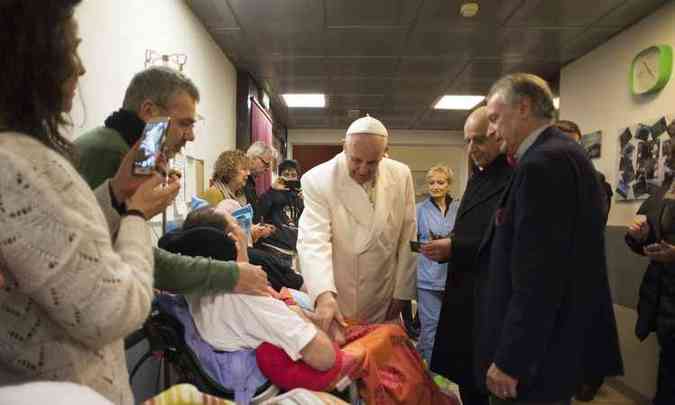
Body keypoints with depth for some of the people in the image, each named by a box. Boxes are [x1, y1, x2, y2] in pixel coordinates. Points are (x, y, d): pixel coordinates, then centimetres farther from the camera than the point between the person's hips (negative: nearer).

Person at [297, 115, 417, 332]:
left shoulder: (401, 176, -4)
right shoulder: (317, 180, -15)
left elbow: (407, 239, 2)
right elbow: (313, 240, -23)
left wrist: (402, 292, 4)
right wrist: (323, 294, -36)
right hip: (336, 302, -2)